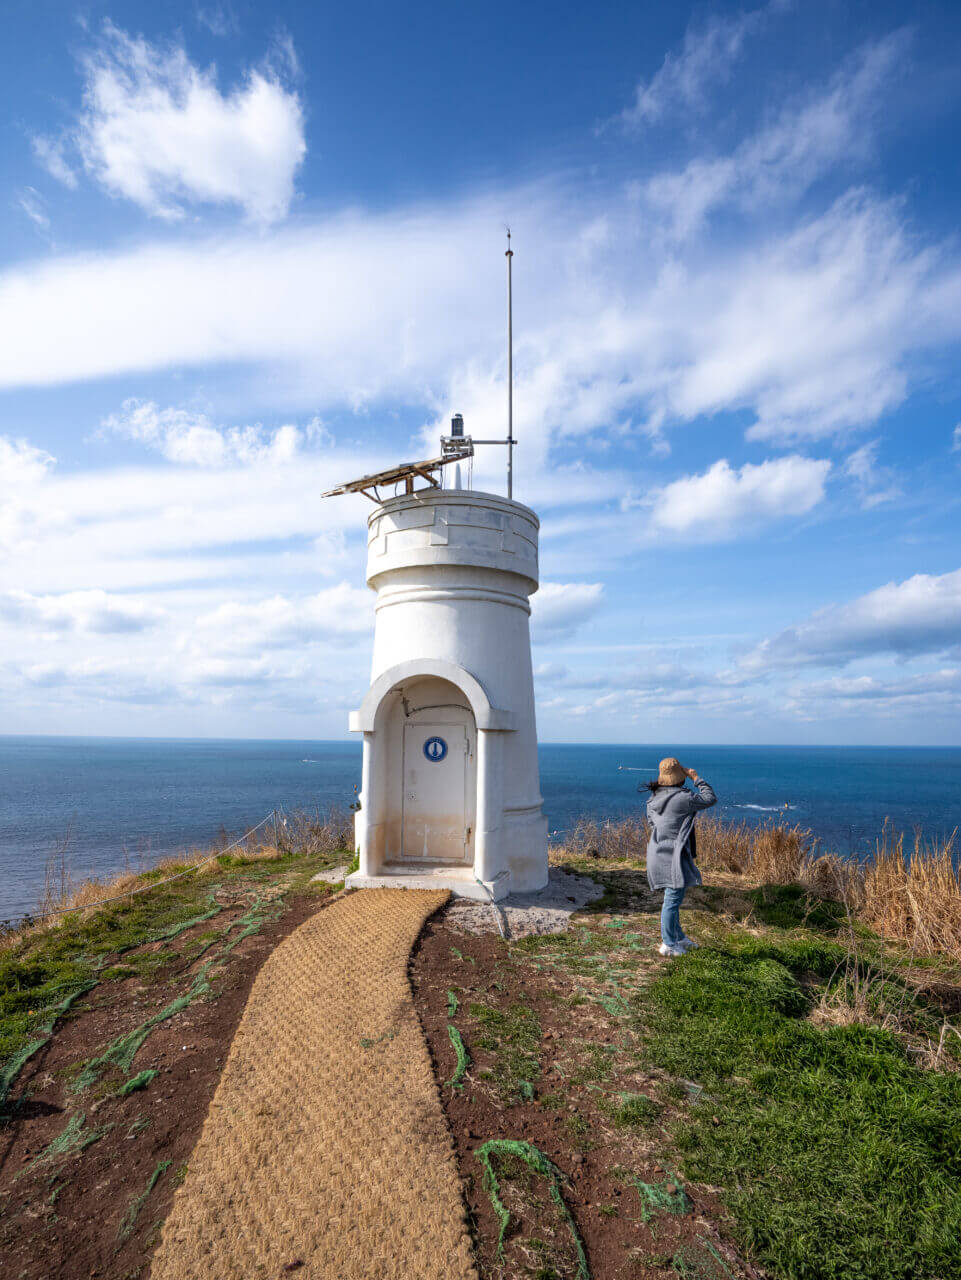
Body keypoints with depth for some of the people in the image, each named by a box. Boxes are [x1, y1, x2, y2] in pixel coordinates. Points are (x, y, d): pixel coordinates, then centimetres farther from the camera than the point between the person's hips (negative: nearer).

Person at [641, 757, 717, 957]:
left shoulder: (654, 798, 7)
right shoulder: (682, 798, -18)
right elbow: (710, 799, -7)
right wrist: (696, 779, 1)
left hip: (658, 851, 9)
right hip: (673, 855, -9)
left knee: (674, 898, 20)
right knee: (672, 899, 2)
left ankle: (678, 937, 34)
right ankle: (668, 945, 11)